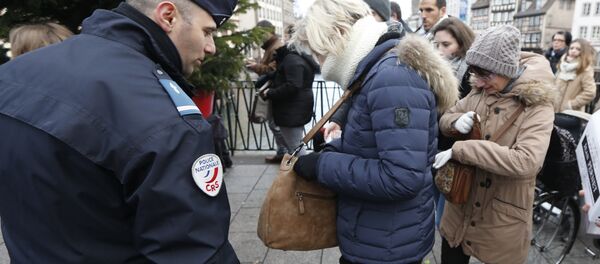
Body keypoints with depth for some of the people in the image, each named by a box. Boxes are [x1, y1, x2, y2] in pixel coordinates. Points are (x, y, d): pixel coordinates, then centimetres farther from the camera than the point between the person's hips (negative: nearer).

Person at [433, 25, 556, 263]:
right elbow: (445, 119, 9)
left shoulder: (537, 106, -18)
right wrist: (457, 122, -15)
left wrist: (459, 150, -32)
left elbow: (526, 162, -32)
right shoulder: (480, 91, -2)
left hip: (502, 220, -5)